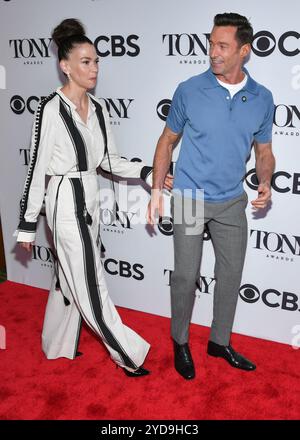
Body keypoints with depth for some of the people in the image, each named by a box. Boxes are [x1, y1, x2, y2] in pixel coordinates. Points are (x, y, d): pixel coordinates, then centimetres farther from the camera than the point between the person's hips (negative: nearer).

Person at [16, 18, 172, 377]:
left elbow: (109, 160, 11)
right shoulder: (51, 109, -14)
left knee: (70, 277, 18)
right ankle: (128, 353, 15)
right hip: (66, 202, -8)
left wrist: (147, 172, -4)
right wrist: (27, 224, -8)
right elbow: (36, 168, -12)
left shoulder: (97, 109, 6)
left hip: (90, 200, 8)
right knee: (89, 283, 2)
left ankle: (58, 345, 38)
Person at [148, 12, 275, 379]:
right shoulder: (189, 91, -9)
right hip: (189, 199, -3)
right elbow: (168, 141, 1)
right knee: (186, 275, 3)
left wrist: (265, 183, -11)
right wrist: (156, 191, -3)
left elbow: (264, 150, 8)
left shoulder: (262, 99, -2)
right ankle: (180, 342, 26)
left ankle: (220, 341, 33)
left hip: (231, 203, 3)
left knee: (231, 274, 12)